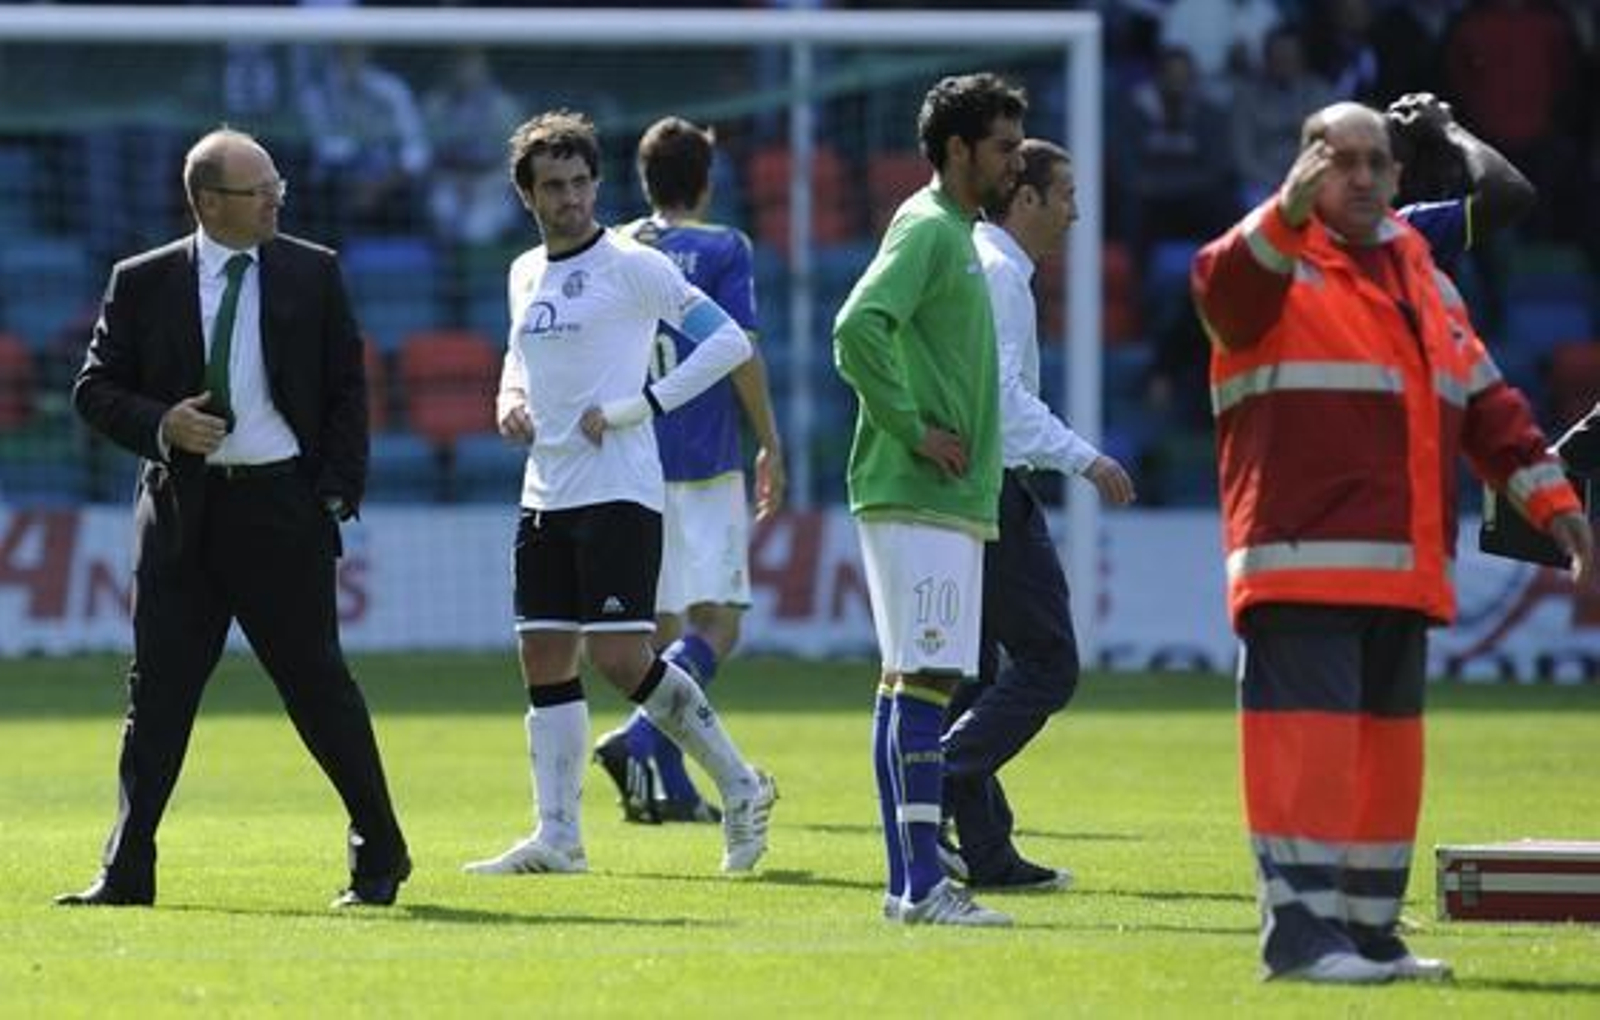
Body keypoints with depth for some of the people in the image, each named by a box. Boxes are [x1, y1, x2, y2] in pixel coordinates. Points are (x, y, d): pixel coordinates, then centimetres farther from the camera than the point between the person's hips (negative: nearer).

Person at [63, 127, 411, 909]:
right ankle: (128, 870, 3)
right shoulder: (144, 284, 4)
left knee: (317, 683, 1)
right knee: (158, 690, 0)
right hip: (181, 506, 1)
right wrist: (161, 424, -13)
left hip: (281, 505, -1)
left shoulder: (312, 274, 5)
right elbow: (94, 390, 6)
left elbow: (347, 389, 6)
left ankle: (380, 854, 13)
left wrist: (338, 490, -4)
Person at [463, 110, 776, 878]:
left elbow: (728, 341, -10)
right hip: (545, 495, 7)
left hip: (617, 491, -7)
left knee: (620, 658, -12)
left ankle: (740, 787, 2)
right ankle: (557, 837, 6)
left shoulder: (631, 265, -7)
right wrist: (509, 398, 8)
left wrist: (637, 406, -15)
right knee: (544, 660, 3)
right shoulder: (525, 275, 14)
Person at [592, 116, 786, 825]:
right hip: (703, 463, -5)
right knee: (716, 624, -4)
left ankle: (669, 786, 10)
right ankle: (638, 740, -26)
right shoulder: (721, 249, -3)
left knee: (658, 627, 12)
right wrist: (770, 446, 0)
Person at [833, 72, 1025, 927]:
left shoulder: (956, 233, 19)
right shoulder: (926, 230, -11)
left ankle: (908, 882, 11)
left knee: (910, 681, 9)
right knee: (924, 678, -12)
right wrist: (913, 432, -19)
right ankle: (921, 883, -15)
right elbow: (858, 329, -24)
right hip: (918, 498, -10)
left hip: (951, 501, 10)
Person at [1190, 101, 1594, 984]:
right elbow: (1224, 288, -26)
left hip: (1404, 568, 8)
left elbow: (1483, 397, 24)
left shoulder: (1416, 273, 21)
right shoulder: (1276, 262, -1)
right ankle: (1298, 928, -13)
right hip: (1302, 562, -7)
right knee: (1308, 735, -13)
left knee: (1387, 739, 11)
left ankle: (1370, 927, 18)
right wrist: (1287, 215, -44)